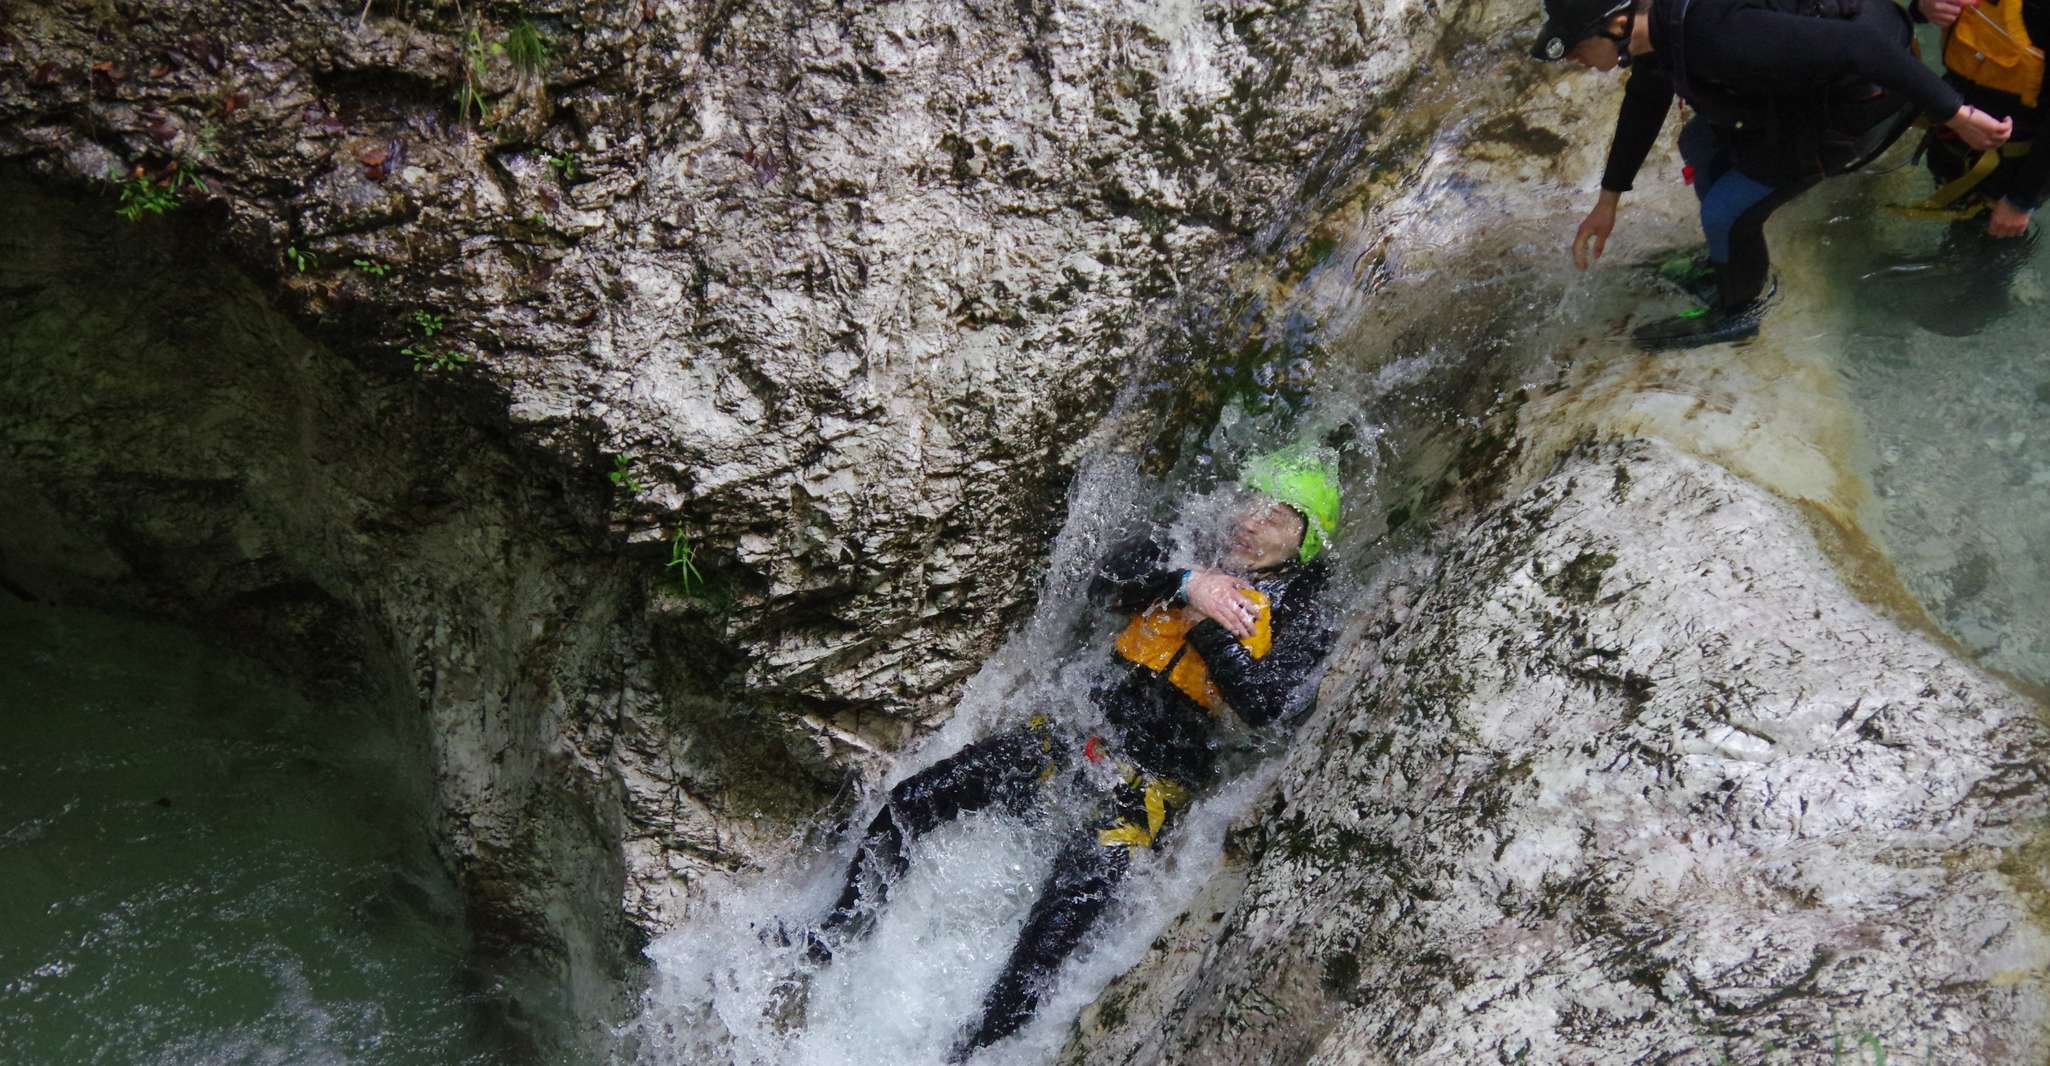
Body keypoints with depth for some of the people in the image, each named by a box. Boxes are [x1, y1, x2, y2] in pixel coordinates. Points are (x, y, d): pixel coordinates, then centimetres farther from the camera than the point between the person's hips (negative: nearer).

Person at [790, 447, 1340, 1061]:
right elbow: (1107, 581, -6)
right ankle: (830, 939, 12)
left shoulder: (1301, 619, -1)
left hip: (1155, 779, -5)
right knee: (916, 797, -5)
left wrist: (1210, 623, -20)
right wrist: (1188, 584, -20)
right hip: (1080, 731, 5)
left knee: (1079, 889, -30)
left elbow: (1266, 705, -19)